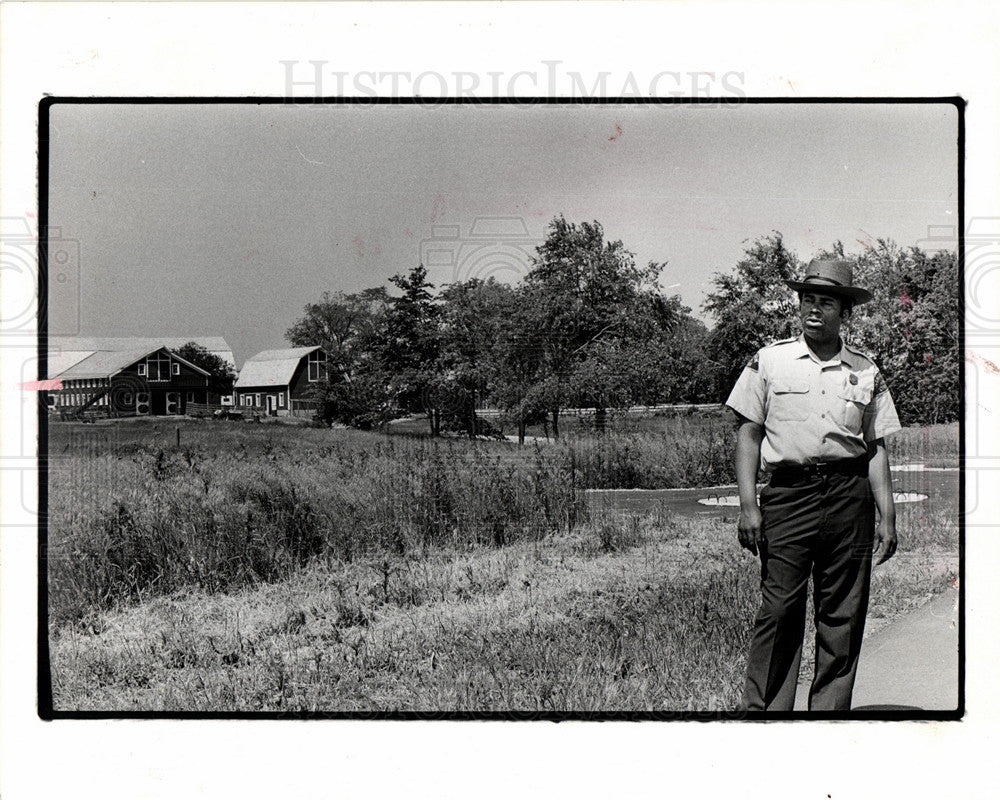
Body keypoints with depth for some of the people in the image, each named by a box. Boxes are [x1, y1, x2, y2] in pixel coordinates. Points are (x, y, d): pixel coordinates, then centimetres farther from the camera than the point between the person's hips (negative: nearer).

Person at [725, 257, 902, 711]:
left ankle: (829, 711, 12)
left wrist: (887, 516, 7)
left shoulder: (865, 373, 13)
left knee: (843, 616, 3)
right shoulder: (768, 361, 7)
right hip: (789, 493, -2)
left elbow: (876, 448, 14)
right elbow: (748, 434, 5)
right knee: (779, 610, -6)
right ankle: (762, 710, -1)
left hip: (850, 497, 2)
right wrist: (748, 505, -4)